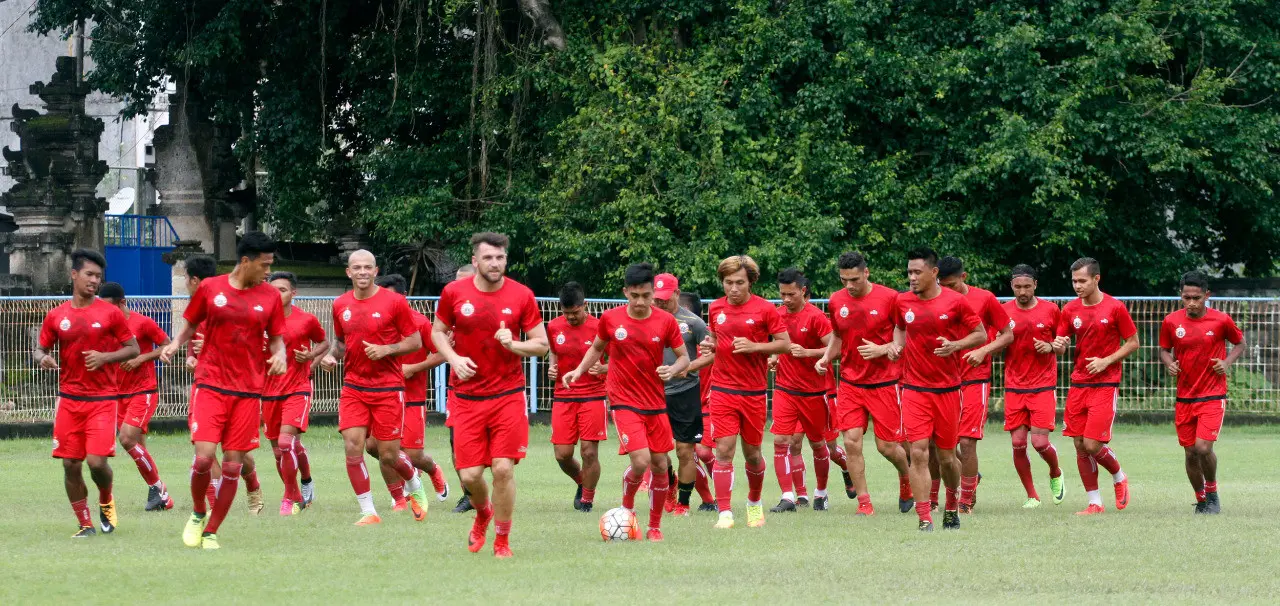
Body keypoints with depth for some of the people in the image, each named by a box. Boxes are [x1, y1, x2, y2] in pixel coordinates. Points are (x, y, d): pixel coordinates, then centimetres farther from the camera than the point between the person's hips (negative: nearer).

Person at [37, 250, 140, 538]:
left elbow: (133, 349, 2)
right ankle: (85, 524, 14)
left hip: (103, 398, -3)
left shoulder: (110, 313, -1)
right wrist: (43, 358, -11)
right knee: (70, 464, -1)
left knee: (97, 461, -13)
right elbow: (40, 348, 13)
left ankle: (106, 502, 19)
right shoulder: (57, 316, 6)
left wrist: (105, 357, -14)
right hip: (69, 399, 3)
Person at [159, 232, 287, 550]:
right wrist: (175, 345, -7)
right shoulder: (210, 288, 1)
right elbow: (190, 326, 13)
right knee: (204, 457, -15)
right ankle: (198, 514, 13)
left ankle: (211, 532, 14)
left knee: (233, 465, 0)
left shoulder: (269, 296, 4)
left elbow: (276, 338, 12)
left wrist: (279, 355, -10)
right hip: (210, 387, -2)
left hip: (248, 392, 2)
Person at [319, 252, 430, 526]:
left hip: (388, 388, -3)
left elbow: (415, 341, -3)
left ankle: (415, 486, 33)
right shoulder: (341, 305, 6)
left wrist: (386, 349, -18)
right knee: (352, 447, -12)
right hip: (353, 387, 3)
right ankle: (368, 511, -2)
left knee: (388, 455, 0)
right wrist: (331, 355, 0)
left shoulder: (394, 302, -6)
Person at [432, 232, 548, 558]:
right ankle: (483, 514, 34)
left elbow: (542, 344, 2)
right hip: (467, 397, 1)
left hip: (508, 395, -1)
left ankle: (502, 541, 8)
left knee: (503, 468, -9)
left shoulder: (521, 295, -4)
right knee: (470, 474, -2)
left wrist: (513, 345, -17)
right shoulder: (454, 293, -2)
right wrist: (453, 358, -6)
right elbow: (438, 330, 13)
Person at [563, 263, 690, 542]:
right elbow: (597, 347, 14)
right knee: (641, 461, -18)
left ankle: (655, 526, 22)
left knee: (660, 466, 5)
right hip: (624, 402, -2)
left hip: (656, 404, 2)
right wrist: (579, 370, 0)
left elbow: (684, 357, 4)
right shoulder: (610, 319, -4)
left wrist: (673, 369, -18)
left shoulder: (666, 321, -4)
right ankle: (627, 507, 11)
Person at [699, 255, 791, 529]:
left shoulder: (765, 309, -5)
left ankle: (754, 502, 34)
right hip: (723, 390, 2)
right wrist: (710, 345, -1)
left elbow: (785, 344, -4)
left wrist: (754, 346, -17)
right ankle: (725, 512, -10)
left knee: (752, 452, 8)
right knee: (724, 450, -9)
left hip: (754, 391, -2)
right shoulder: (716, 308, 5)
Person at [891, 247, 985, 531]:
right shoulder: (903, 302, 2)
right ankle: (924, 519, -12)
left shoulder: (955, 301, -6)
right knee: (918, 452, -13)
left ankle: (952, 505, 35)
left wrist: (955, 345, -17)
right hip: (915, 388, 1)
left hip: (948, 388, -1)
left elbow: (981, 335, 0)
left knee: (946, 456, 8)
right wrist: (896, 345, 2)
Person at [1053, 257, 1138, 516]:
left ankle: (1119, 477, 17)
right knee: (1080, 446, 1)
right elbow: (1061, 346, 12)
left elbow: (1133, 343, -1)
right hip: (1078, 384, 5)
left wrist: (1106, 361, -13)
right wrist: (1058, 346, -13)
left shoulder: (1115, 308, -7)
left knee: (1092, 445, -12)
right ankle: (1094, 503, 11)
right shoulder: (1070, 310, 5)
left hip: (1105, 385, -5)